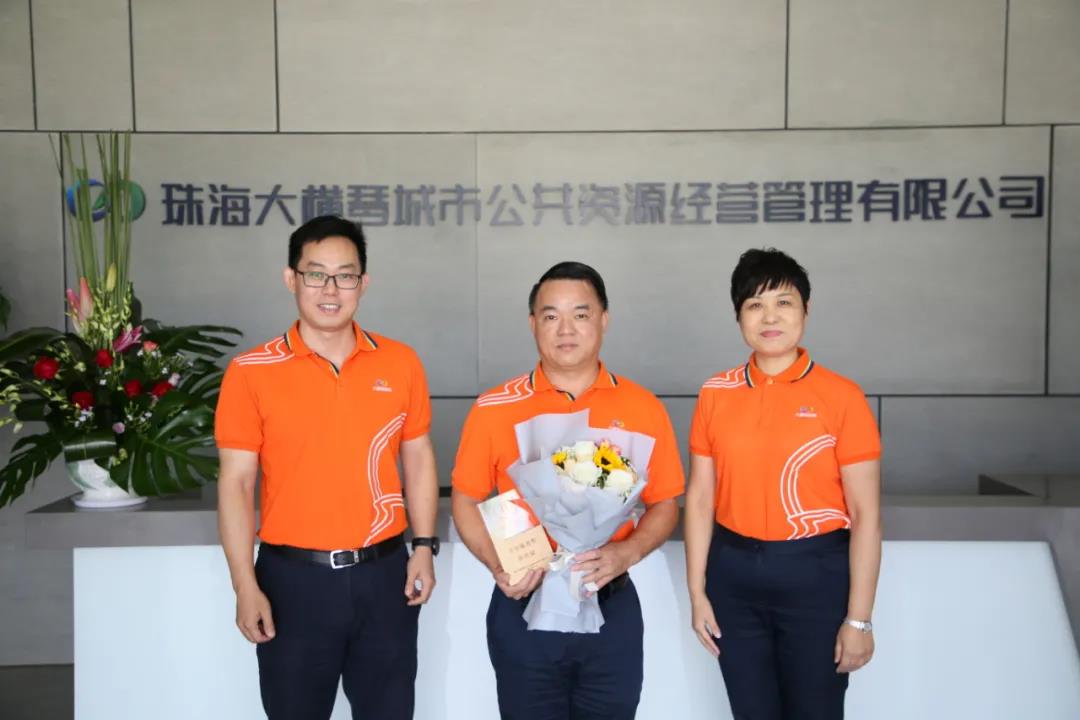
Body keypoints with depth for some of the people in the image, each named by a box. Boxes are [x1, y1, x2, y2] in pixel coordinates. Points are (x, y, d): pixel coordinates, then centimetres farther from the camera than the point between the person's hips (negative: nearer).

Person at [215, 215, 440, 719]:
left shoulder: (400, 364, 1)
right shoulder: (251, 372, -6)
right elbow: (235, 482, -6)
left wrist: (424, 546, 2)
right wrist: (245, 586, -10)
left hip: (383, 572, 2)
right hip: (293, 577, -2)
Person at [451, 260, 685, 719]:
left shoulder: (642, 408, -3)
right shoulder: (494, 409, -5)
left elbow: (665, 505, 4)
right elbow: (466, 500, 3)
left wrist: (625, 553, -14)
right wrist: (497, 564, -13)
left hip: (612, 608, 1)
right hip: (523, 607, 0)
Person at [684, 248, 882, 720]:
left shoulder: (841, 397, -8)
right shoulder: (716, 395, 1)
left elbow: (866, 514, -8)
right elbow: (700, 497, 3)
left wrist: (859, 618, -9)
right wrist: (697, 592, 0)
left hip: (815, 572, -2)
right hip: (734, 573, 3)